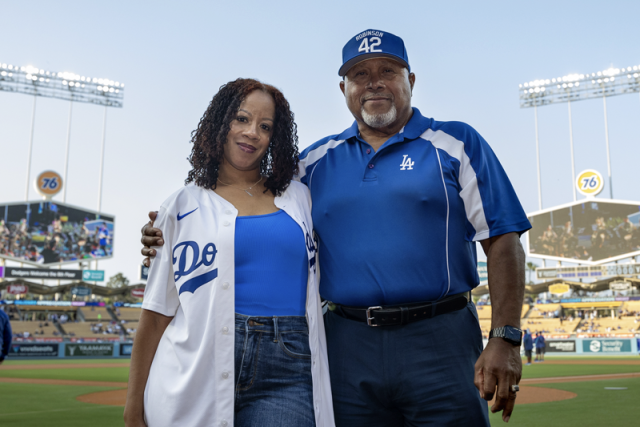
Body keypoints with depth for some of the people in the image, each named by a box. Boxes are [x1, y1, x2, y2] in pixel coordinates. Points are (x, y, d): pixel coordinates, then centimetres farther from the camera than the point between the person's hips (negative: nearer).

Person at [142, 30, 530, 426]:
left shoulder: (457, 143, 4)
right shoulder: (316, 160, 13)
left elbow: (502, 241, -1)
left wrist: (506, 339, -10)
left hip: (440, 344, -2)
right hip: (347, 345, 3)